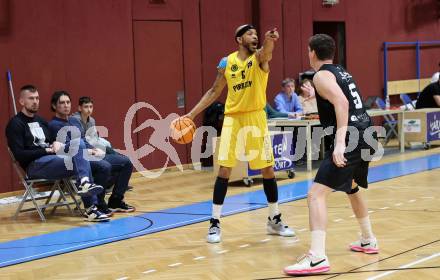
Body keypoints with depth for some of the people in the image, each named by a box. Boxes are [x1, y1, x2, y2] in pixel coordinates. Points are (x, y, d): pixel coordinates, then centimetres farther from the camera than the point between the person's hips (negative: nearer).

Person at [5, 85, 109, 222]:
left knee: (79, 144, -21)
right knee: (79, 160, -26)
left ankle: (85, 184, -32)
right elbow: (20, 155, -12)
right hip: (34, 165, -7)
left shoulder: (41, 121, 23)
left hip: (52, 159, 7)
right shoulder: (15, 124, -1)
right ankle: (90, 209, -30)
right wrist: (47, 150, -14)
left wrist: (56, 144, -3)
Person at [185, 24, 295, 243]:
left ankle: (274, 220, 19)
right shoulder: (226, 63, 1)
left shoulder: (260, 57, -5)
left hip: (256, 118, 0)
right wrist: (192, 114, 6)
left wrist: (269, 41, -56)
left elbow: (266, 52, -32)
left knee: (268, 170, 5)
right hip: (233, 118, 1)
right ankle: (215, 223, 4)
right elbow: (214, 91, 12)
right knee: (224, 170, -4)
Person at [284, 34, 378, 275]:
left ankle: (317, 258, -25)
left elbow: (341, 103, -22)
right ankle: (368, 241, 44)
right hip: (365, 136, 10)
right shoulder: (341, 72, 20)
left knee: (316, 194, -14)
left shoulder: (322, 75, -6)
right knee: (351, 188, 32)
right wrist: (316, 98, 47)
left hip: (350, 139, -10)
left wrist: (340, 142, -28)